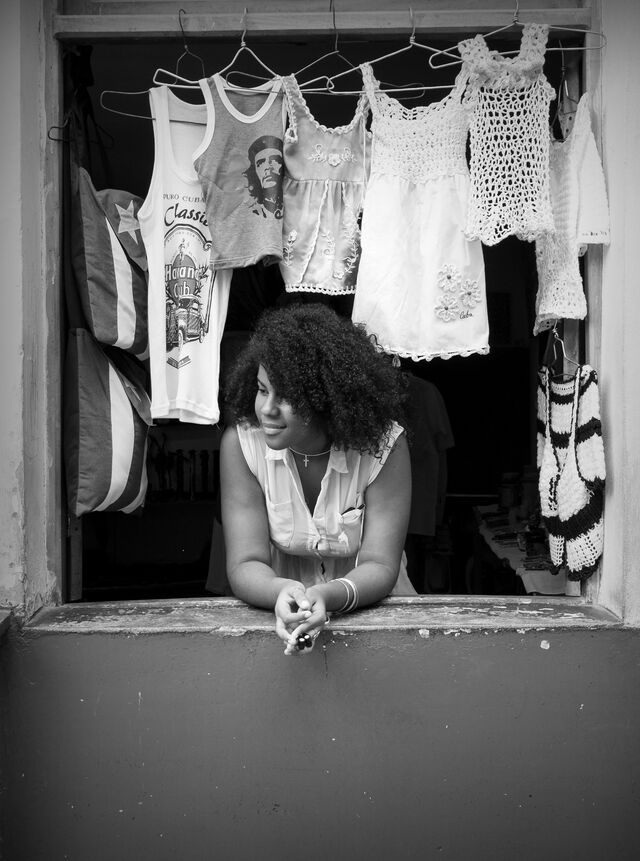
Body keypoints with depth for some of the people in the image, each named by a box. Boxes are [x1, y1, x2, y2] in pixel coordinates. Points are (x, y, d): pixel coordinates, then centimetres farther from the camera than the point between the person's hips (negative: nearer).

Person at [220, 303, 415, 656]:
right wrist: (282, 593, -38)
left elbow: (380, 566, -17)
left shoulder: (384, 445, -16)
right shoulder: (241, 444, -13)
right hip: (280, 602, 0)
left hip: (369, 604, 0)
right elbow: (245, 564, -16)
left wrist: (328, 596, -38)